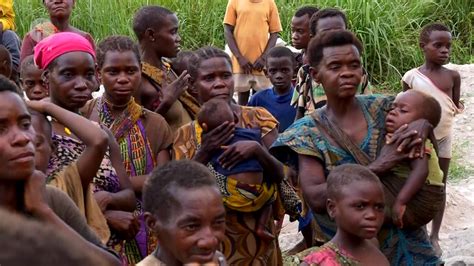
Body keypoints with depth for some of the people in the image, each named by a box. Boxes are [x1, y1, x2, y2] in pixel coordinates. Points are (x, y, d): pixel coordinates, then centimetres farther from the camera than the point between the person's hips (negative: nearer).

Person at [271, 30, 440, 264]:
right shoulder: (308, 132, -10)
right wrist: (377, 166, -26)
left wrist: (422, 124, -19)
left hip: (404, 237, 2)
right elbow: (315, 197, -20)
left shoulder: (380, 108, -3)